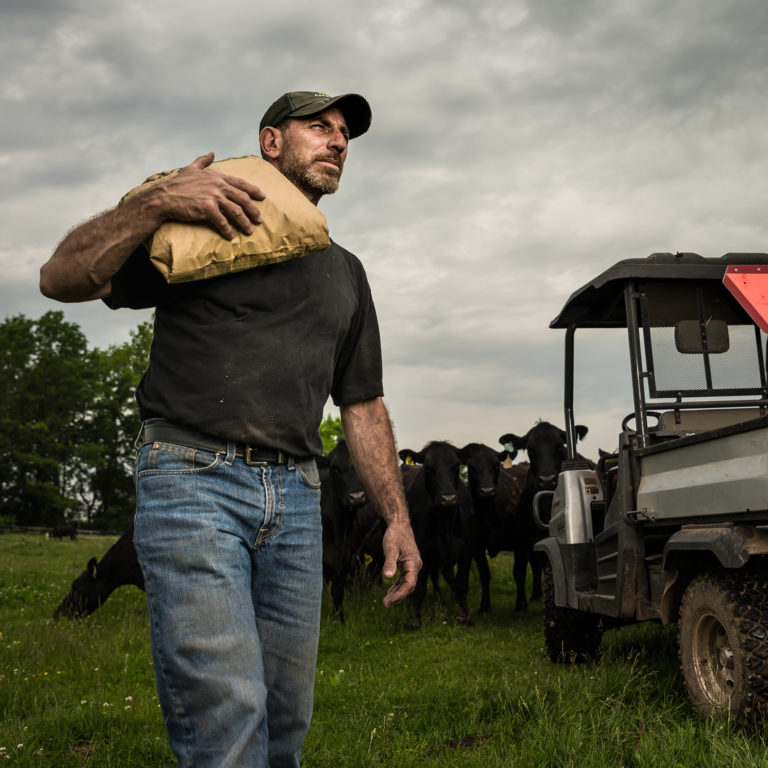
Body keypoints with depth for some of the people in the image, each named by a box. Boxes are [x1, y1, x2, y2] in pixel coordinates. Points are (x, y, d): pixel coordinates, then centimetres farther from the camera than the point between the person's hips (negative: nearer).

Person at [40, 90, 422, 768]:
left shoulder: (344, 272, 24)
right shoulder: (201, 224, 7)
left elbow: (364, 406, 23)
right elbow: (62, 279, -2)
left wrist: (397, 517, 12)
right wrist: (159, 201, -14)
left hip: (296, 496, 5)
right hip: (193, 478, -5)